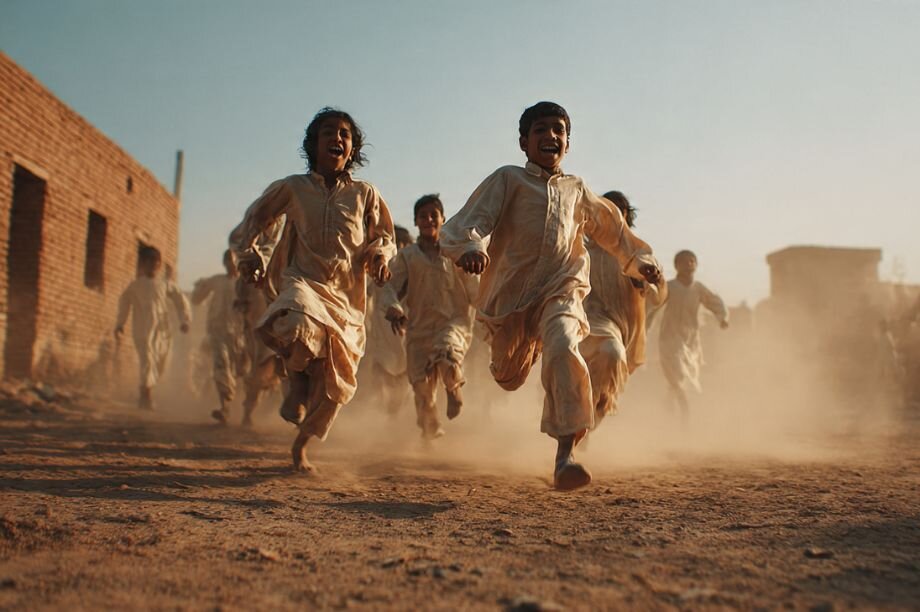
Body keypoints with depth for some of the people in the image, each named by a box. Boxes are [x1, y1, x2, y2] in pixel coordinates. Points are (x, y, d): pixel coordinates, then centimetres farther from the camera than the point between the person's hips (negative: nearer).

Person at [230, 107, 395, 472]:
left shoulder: (365, 194, 10)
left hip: (345, 295, 3)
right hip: (303, 282, -2)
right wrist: (251, 255, 2)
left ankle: (301, 443, 33)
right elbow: (253, 222, 18)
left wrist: (380, 257, -1)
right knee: (300, 327, -41)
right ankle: (297, 378, -7)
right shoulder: (292, 188, 7)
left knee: (335, 386, 4)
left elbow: (383, 237, 21)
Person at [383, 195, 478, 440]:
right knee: (422, 386, 2)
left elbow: (473, 288, 8)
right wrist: (393, 308, -21)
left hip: (454, 321, -2)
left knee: (446, 354, -34)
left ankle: (454, 388, 1)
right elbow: (391, 287, 0)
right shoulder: (406, 256, 10)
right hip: (419, 326, 2)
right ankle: (430, 432, 28)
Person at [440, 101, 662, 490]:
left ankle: (565, 458, -33)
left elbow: (609, 225, 34)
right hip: (511, 290, -1)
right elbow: (476, 218, -9)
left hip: (561, 290, 1)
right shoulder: (508, 179, 7)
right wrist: (471, 247, -30)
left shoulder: (575, 189, 19)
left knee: (563, 351, -28)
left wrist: (638, 259, 35)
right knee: (509, 376, 10)